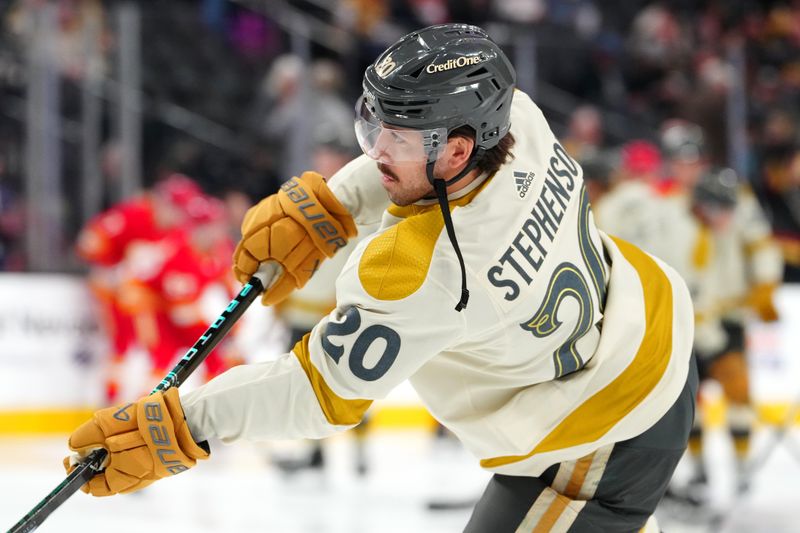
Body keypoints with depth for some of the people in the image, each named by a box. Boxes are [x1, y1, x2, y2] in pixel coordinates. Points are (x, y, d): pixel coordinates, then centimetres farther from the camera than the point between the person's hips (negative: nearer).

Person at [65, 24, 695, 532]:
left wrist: (179, 428, -23)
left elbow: (324, 391, -28)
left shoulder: (424, 271, -38)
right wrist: (326, 206, -5)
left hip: (613, 445, -9)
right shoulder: (512, 114, -19)